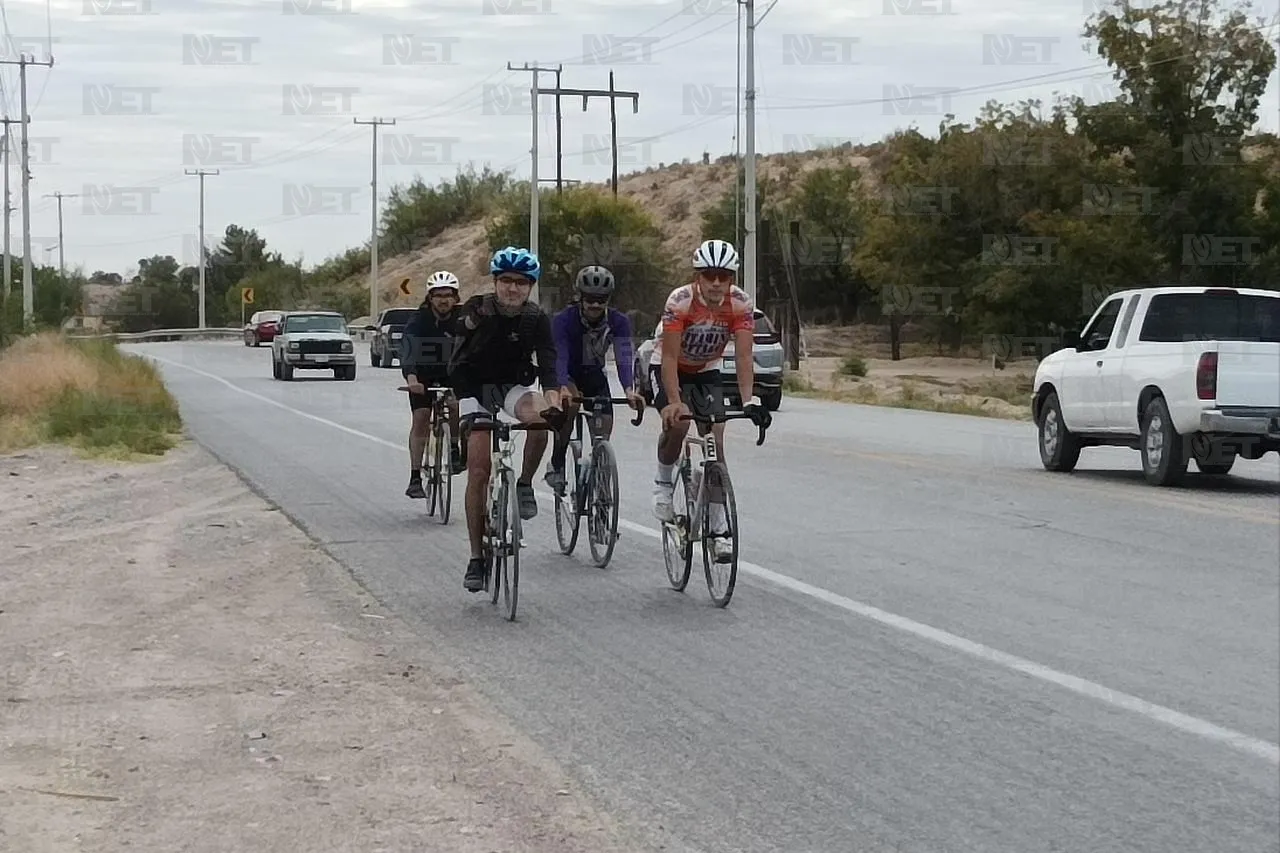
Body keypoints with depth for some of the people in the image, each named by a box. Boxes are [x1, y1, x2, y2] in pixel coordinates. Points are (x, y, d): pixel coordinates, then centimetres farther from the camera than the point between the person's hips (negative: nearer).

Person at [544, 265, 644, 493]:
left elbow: (624, 356, -33)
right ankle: (556, 465, -20)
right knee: (570, 404, -33)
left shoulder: (618, 322, -21)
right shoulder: (563, 320, -28)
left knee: (604, 424, -14)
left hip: (594, 374, 3)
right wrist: (564, 388, -59)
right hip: (568, 375, -3)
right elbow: (559, 356, -40)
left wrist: (629, 390, -52)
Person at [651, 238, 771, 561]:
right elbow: (670, 358, -30)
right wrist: (674, 402, -41)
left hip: (706, 373, 3)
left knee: (715, 443, -10)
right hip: (669, 371, -3)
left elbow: (743, 356, -24)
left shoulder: (741, 304, -22)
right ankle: (663, 483, -1)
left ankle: (719, 527, -4)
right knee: (677, 423, -30)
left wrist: (749, 401, -37)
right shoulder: (680, 301, -30)